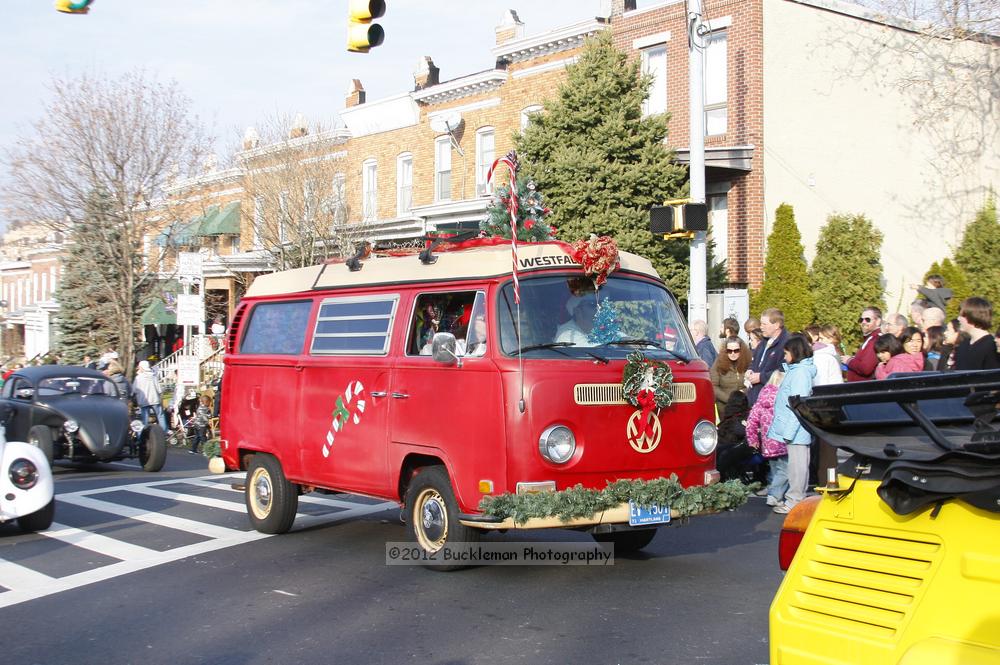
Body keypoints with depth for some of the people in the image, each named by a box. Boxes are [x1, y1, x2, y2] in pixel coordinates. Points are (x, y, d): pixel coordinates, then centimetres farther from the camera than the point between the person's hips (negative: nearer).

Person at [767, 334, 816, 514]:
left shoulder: (801, 372, -15)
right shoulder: (795, 370, 15)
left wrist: (789, 431, -21)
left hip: (796, 431, -10)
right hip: (793, 430, 10)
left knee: (797, 464, -4)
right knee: (796, 464, 14)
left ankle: (795, 501, 0)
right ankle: (795, 498, 21)